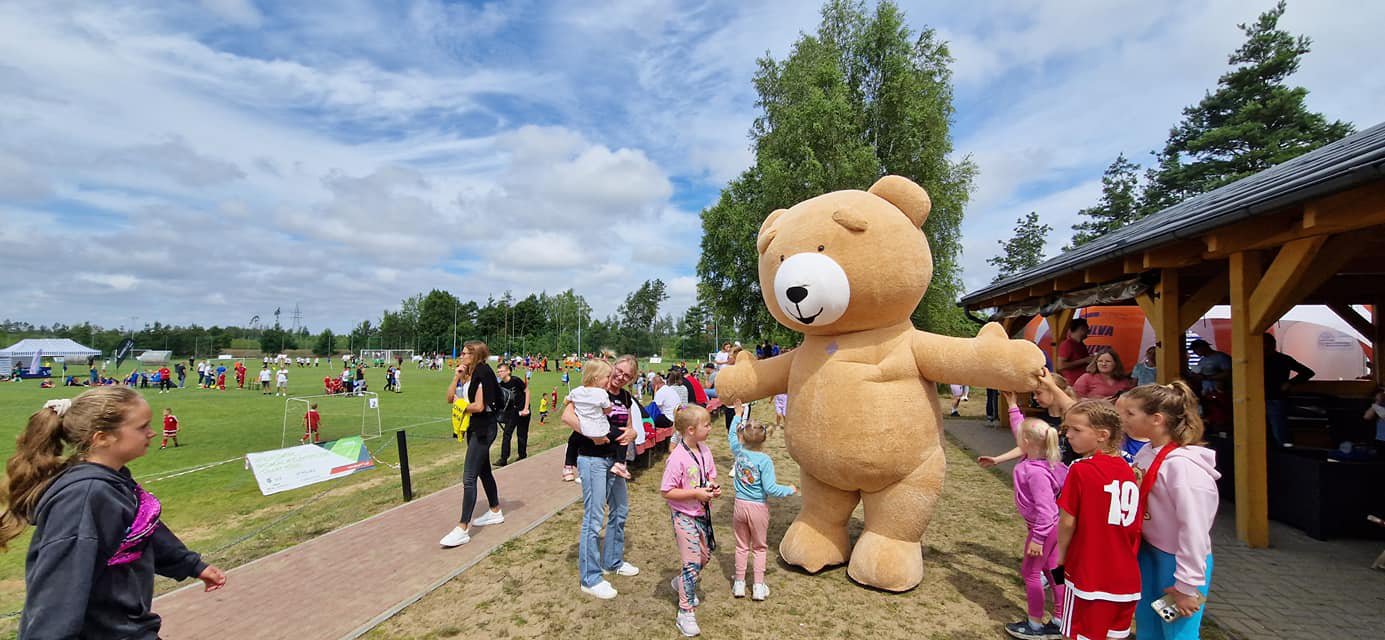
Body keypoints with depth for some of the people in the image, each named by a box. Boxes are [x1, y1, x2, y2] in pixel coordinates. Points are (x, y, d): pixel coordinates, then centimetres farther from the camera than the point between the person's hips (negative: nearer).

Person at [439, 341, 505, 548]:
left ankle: (463, 529, -8)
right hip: (474, 428, 10)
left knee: (469, 477, -11)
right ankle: (495, 512, 34)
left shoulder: (482, 374, -17)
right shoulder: (469, 375, 11)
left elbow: (479, 406, -22)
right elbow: (450, 398, 8)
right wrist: (456, 376, -2)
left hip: (483, 429, -10)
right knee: (483, 471, 19)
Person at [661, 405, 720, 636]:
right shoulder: (677, 458, -25)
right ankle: (686, 613, 15)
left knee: (705, 556, 21)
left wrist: (714, 487, -9)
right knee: (692, 563, -2)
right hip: (684, 516, -8)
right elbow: (666, 492, -22)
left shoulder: (704, 450, -2)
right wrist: (696, 493, -26)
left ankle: (682, 583, 48)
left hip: (702, 514, 8)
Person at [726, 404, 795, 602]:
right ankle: (758, 587, 18)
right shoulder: (765, 460, -18)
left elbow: (731, 435, 14)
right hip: (758, 508, -3)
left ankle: (739, 583, 23)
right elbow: (770, 489, -19)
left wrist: (737, 415, 25)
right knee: (759, 548, 13)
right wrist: (790, 490, -3)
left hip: (740, 505, 3)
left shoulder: (739, 452, -7)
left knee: (741, 546, 17)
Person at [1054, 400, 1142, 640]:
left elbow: (1068, 522, -15)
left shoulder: (1081, 470, -17)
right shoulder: (1128, 470, 0)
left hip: (1088, 573, -6)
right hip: (1127, 577, 6)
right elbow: (1134, 523, 6)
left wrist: (1061, 557, 1)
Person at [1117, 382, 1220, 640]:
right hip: (1149, 552, 8)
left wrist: (1188, 586, -19)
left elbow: (1194, 528, -24)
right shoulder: (1146, 452, 0)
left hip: (1177, 561, -8)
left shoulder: (1182, 465, -25)